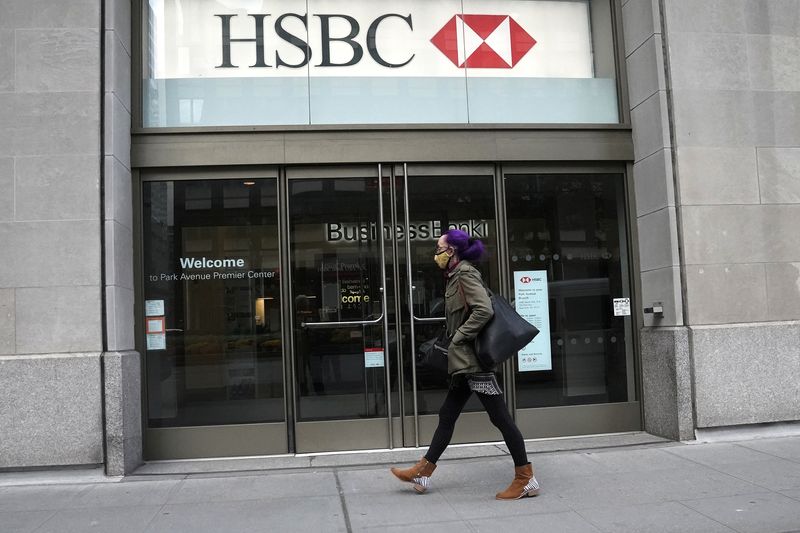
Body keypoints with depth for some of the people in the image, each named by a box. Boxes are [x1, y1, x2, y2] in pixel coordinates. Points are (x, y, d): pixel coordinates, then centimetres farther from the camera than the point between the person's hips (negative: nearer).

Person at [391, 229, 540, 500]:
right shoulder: (456, 277, 16)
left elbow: (484, 310, -25)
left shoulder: (465, 274, -12)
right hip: (464, 361, 10)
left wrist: (458, 336, -18)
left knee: (500, 417, -4)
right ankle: (423, 473, 22)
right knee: (447, 415, 14)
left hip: (473, 359, -10)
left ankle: (526, 479, 5)